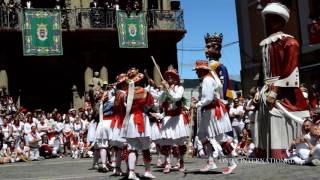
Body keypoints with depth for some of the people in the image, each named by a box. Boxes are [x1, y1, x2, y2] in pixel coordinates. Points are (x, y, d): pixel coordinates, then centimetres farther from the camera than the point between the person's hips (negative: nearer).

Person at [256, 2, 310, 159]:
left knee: (281, 133, -10)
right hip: (268, 93, 8)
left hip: (282, 94, -8)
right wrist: (260, 90, 13)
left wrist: (275, 92, -18)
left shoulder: (288, 41, -5)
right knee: (268, 135, 7)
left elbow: (289, 70, -14)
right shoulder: (265, 44, 17)